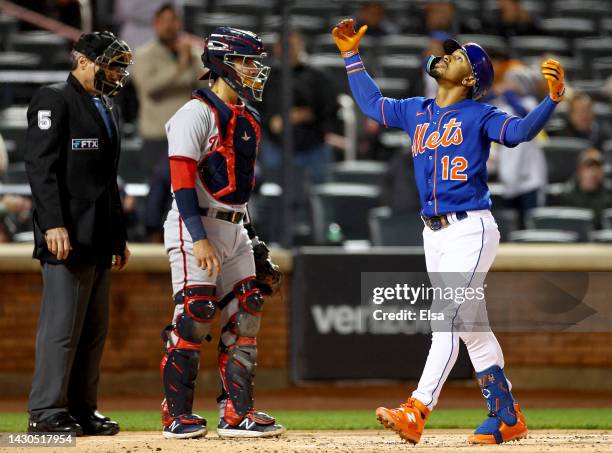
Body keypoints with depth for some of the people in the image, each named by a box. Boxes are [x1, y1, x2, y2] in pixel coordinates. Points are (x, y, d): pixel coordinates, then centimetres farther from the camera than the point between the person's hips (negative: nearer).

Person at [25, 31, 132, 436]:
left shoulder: (106, 108, 21)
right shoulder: (54, 101, -6)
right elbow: (40, 167, -14)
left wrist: (119, 236, 22)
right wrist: (53, 225, -22)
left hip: (99, 241, 9)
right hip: (67, 236, -9)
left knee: (95, 330, 8)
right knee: (62, 326, -10)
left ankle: (82, 409, 13)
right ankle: (47, 411, -7)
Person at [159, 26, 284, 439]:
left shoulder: (248, 119, 16)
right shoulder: (197, 114, -10)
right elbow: (182, 181, -17)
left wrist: (253, 241, 19)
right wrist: (199, 239, -25)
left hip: (235, 230, 8)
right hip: (196, 225, -8)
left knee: (246, 316, 4)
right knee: (194, 315, -10)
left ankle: (237, 413, 8)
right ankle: (177, 415, -2)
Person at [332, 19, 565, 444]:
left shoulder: (479, 116, -5)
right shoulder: (415, 111, 14)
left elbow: (521, 130, -21)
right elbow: (371, 102, 27)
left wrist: (553, 97, -36)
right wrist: (351, 55, 23)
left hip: (471, 230, -7)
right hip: (434, 233, 7)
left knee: (449, 320, -15)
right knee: (473, 328, 9)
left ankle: (416, 413, -24)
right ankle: (507, 417, 15)